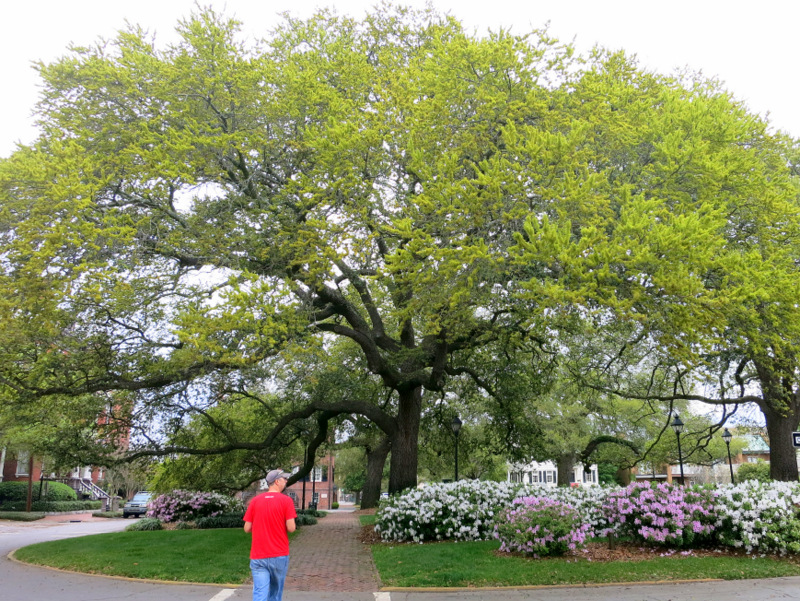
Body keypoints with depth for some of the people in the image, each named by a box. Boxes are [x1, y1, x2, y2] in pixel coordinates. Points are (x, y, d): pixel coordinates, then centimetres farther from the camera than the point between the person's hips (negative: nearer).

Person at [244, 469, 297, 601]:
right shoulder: (286, 500, -7)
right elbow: (291, 528, -12)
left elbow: (247, 528, 4)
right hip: (279, 555, -2)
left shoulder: (255, 500, 3)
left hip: (257, 556, 2)